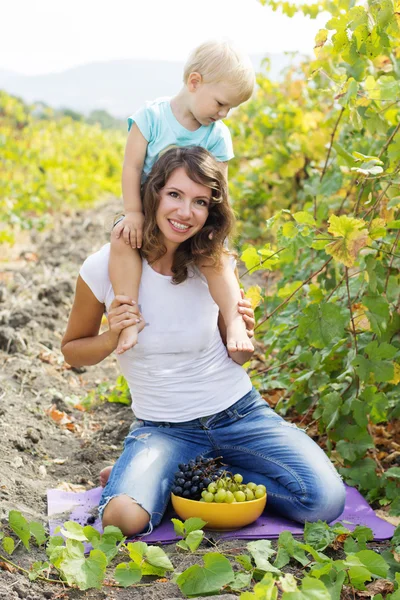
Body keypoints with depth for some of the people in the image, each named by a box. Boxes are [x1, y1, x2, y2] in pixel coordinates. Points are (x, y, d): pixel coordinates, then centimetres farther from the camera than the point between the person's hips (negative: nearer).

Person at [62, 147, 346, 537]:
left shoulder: (213, 265, -5)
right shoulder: (105, 268, -11)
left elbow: (237, 359, 6)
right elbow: (72, 352, 3)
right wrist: (112, 337, -18)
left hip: (238, 412, 3)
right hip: (163, 429, -3)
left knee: (326, 501, -16)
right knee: (123, 517, -32)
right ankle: (148, 473, 3)